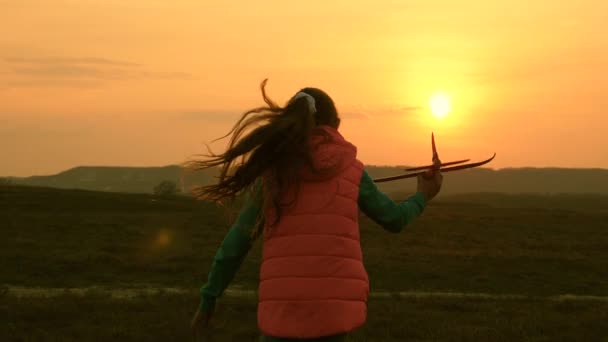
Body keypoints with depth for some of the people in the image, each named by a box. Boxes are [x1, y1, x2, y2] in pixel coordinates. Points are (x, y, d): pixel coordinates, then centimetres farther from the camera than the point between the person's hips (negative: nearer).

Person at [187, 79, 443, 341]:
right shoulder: (351, 170, 6)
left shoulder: (272, 171, 5)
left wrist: (208, 299, 16)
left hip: (284, 307, -1)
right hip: (338, 306, 1)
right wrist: (422, 197, 39)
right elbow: (394, 220, 18)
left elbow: (236, 243, 6)